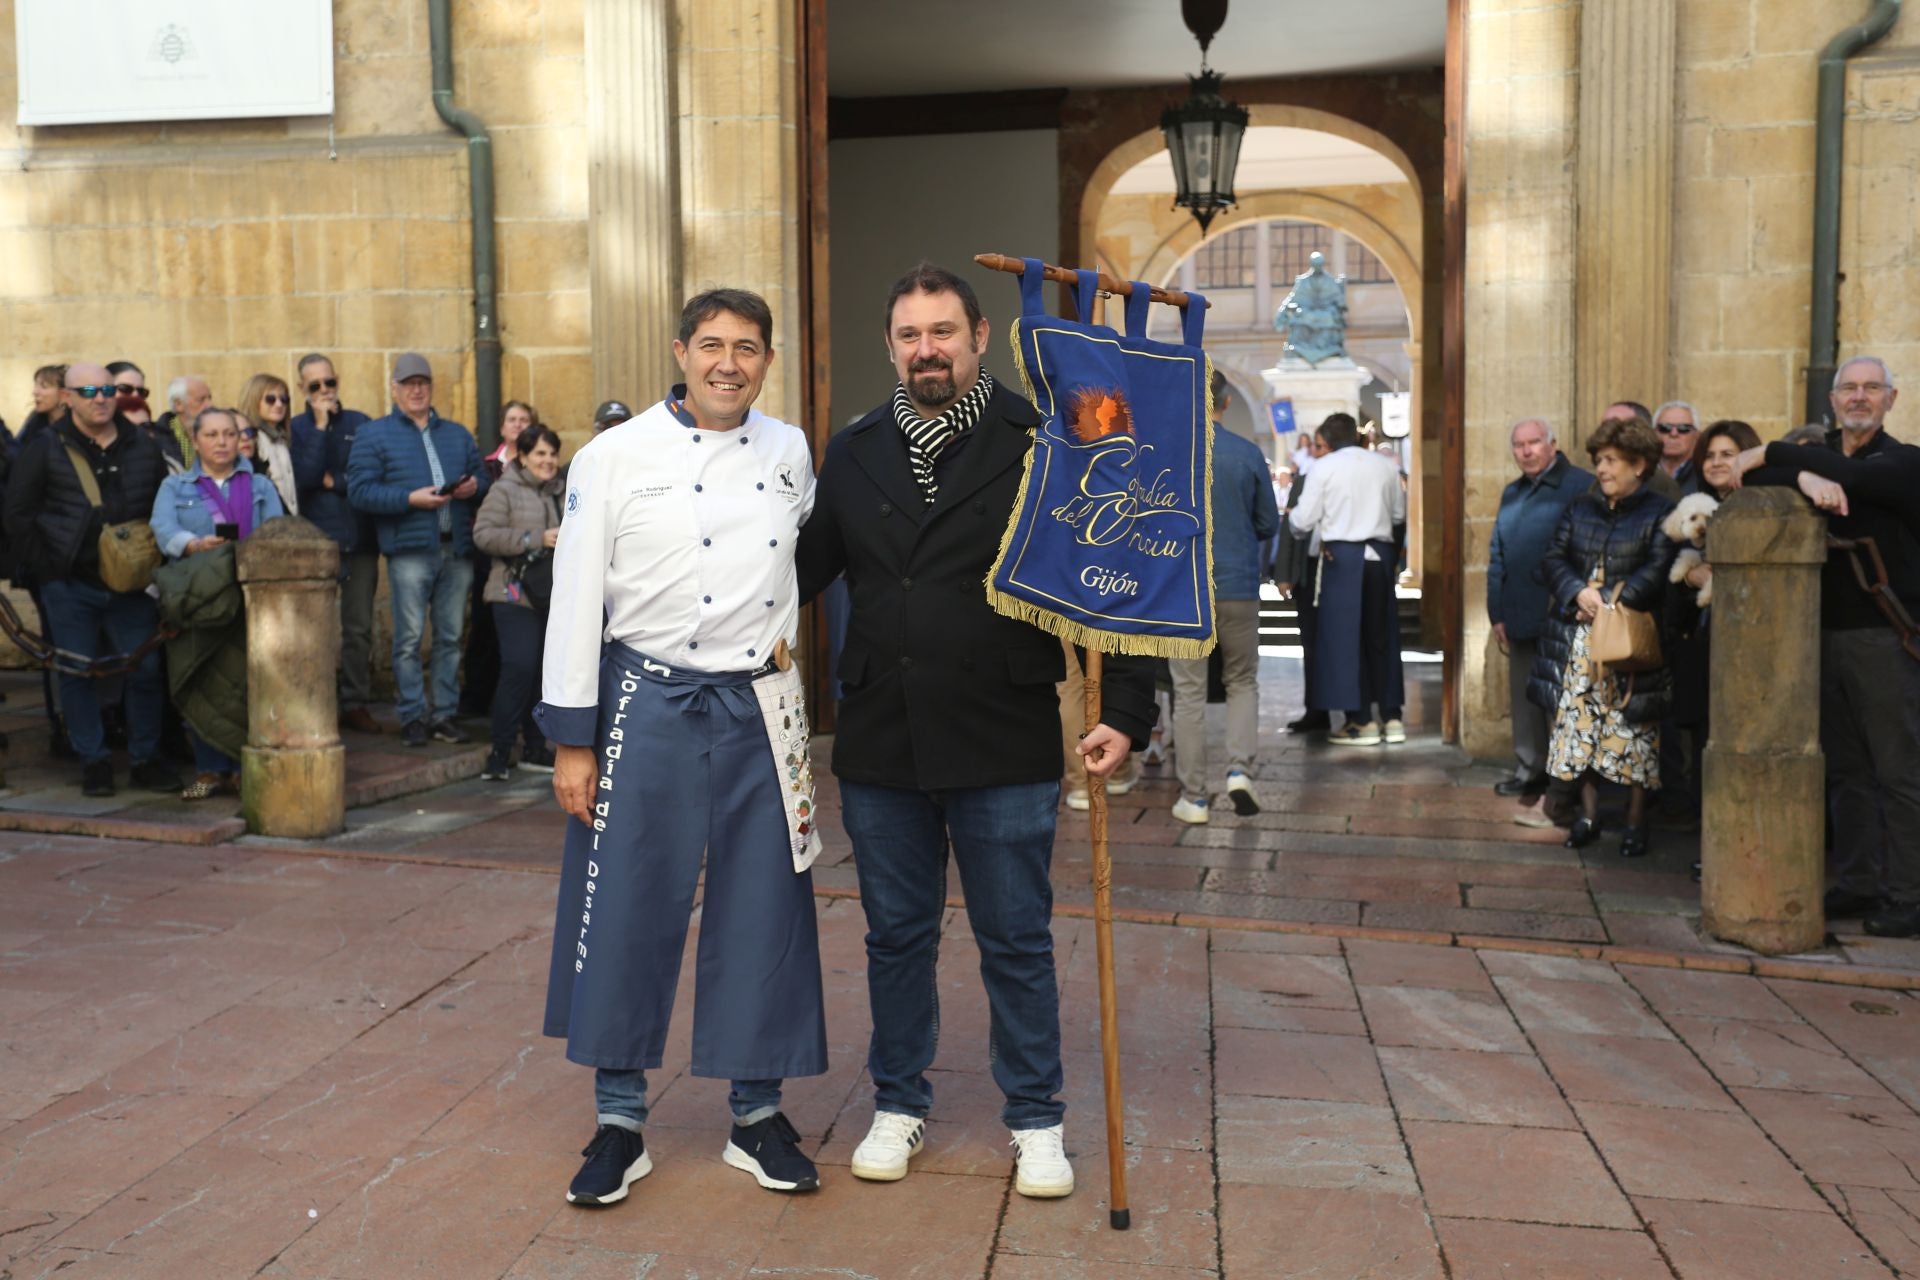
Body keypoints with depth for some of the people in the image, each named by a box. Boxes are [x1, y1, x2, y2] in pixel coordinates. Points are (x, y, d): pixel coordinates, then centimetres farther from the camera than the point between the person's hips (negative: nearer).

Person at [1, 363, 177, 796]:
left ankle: (146, 758, 15)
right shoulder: (46, 448, -1)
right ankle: (93, 761, 15)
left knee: (146, 669, 2)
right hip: (70, 585, -2)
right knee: (78, 672, 4)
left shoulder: (143, 447, 7)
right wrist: (42, 567, -5)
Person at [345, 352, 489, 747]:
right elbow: (359, 489, -4)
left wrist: (475, 486, -4)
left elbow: (482, 477, 20)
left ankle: (444, 714, 13)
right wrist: (411, 499, -15)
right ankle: (413, 716, 3)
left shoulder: (458, 434, 21)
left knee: (450, 637, 6)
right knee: (409, 637, -4)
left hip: (457, 548, 4)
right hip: (410, 550, -4)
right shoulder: (374, 434, 6)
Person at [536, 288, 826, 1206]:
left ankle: (756, 1114, 23)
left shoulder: (790, 451, 6)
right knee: (627, 908, 2)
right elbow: (576, 602, -5)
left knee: (763, 913, 7)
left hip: (760, 708, 3)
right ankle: (619, 1122, 19)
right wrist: (571, 740, -7)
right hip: (647, 705, -3)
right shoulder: (615, 457, -4)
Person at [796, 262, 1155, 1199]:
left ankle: (1036, 1121, 26)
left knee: (1017, 943, 9)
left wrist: (1124, 711, -13)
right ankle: (899, 1106, 33)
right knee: (896, 937, 15)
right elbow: (803, 568, 15)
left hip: (1006, 749, -3)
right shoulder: (852, 454, 7)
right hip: (878, 747, 3)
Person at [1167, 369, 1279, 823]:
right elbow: (1269, 525, 4)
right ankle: (1239, 770, 1)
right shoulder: (1248, 454, -2)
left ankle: (1193, 797, 8)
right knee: (1242, 681, 17)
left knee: (1189, 692, 5)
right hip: (1238, 586, 1)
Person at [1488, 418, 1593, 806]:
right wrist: (1497, 614, 12)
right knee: (1524, 697, 11)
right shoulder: (1512, 494, 16)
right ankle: (1530, 770, 21)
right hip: (1520, 620, 7)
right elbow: (1497, 558, 17)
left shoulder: (1582, 487, -7)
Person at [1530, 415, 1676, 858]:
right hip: (1577, 638, 4)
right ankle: (1588, 813, 15)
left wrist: (1609, 601, -17)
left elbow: (1658, 571, -11)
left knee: (1632, 726, -2)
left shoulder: (1659, 513, -1)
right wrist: (1579, 592, -11)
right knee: (1580, 721, 5)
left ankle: (1636, 820, 9)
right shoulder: (1580, 508, 14)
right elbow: (1554, 557, 7)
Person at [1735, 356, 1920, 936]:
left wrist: (1771, 454, -18)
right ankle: (1858, 882, 17)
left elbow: (1852, 475, -23)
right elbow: (1751, 474, -7)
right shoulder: (1816, 456, 13)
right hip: (1825, 633, 5)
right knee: (1845, 769, 9)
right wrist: (1804, 478, -27)